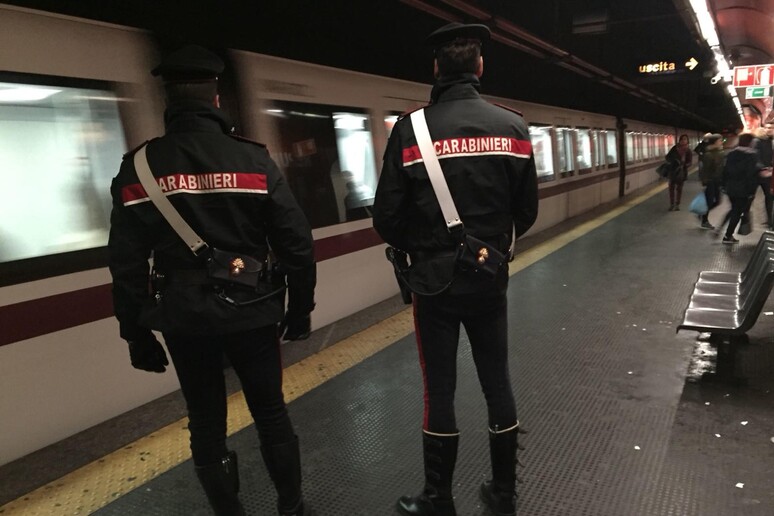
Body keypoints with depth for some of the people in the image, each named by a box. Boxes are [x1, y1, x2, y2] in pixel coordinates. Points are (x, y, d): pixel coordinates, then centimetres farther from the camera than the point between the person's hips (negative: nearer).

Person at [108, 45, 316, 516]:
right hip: (252, 313, 0)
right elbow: (296, 243, -7)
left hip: (183, 319, 1)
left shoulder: (139, 167, -4)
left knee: (207, 425, 16)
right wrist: (300, 308, 5)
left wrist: (137, 334, 6)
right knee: (271, 414, 15)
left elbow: (126, 262, -3)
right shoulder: (254, 159, -7)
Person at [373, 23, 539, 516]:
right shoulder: (513, 126, -2)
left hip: (434, 280, -2)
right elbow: (527, 211, 1)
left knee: (439, 389, 9)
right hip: (490, 279, 3)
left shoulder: (412, 129, -11)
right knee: (497, 383, 15)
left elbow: (388, 218, -11)